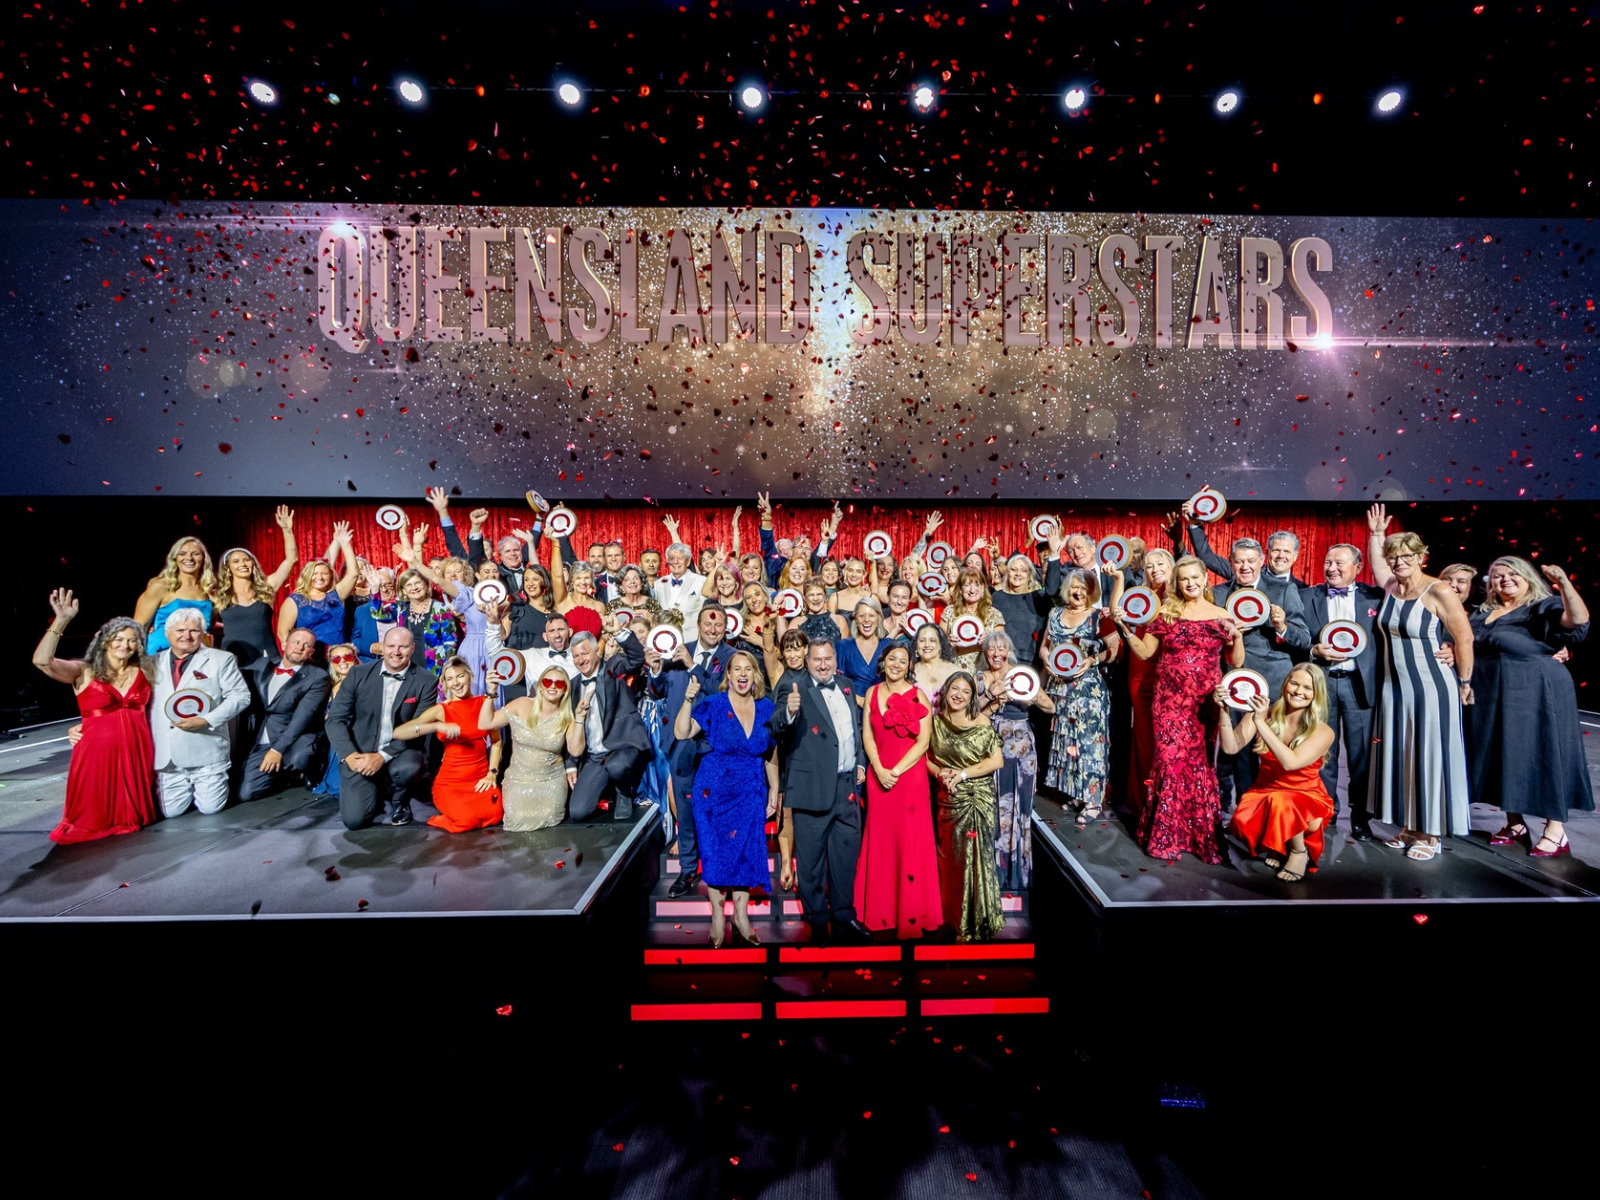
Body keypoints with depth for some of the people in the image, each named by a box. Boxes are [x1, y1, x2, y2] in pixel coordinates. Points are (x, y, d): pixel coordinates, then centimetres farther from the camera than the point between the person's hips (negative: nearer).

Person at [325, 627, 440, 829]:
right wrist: (349, 755, -17)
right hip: (360, 755, 1)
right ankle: (378, 793, 23)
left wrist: (383, 756, -22)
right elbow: (335, 719, -2)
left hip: (401, 753, -1)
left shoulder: (426, 681, -7)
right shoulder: (359, 674, -2)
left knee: (408, 768, -36)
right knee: (354, 819, -14)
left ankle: (398, 801, 1)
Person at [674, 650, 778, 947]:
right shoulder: (713, 704, -9)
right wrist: (687, 700, -33)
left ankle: (741, 914, 25)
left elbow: (771, 755, 7)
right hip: (714, 790, -2)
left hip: (750, 793, 2)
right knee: (715, 851, 7)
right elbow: (681, 734, -21)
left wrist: (773, 793, 8)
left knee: (747, 851, 6)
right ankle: (717, 915, 25)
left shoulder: (766, 708, -1)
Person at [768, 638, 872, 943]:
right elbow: (777, 729, -24)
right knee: (812, 860, 6)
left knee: (846, 856, 17)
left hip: (847, 787, 6)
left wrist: (860, 763, 10)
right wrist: (789, 711, -44)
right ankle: (817, 922, 24)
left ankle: (844, 917, 33)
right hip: (813, 789, -5)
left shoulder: (846, 688, 10)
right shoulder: (796, 692, -9)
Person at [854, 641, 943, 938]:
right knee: (880, 840, 9)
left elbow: (923, 741, -9)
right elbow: (867, 734, 4)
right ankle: (881, 910, 24)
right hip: (877, 776, 3)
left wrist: (896, 771, -15)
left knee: (910, 841, 2)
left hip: (909, 776, -3)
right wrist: (879, 770, -9)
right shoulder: (872, 692, 6)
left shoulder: (917, 696, -4)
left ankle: (912, 913, 16)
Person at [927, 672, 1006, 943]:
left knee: (975, 856, -1)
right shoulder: (936, 722, 3)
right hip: (949, 799, 3)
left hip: (979, 799, -3)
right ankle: (956, 917, 28)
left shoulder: (980, 722, -6)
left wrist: (962, 774, -15)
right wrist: (939, 772, -10)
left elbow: (997, 760, -9)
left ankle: (976, 923, 16)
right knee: (952, 857, 9)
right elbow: (927, 757, 10)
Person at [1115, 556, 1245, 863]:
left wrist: (1238, 637, -12)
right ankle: (1166, 833, 13)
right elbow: (1144, 651, 4)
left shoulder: (1221, 615, 5)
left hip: (1206, 699, 0)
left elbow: (1236, 663, 5)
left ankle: (1202, 831, 18)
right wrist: (1125, 628, -8)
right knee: (1170, 759, -1)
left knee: (1200, 762, 2)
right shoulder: (1166, 613, 5)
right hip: (1170, 699, 0)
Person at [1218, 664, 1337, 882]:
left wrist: (1260, 723, -35)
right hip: (1264, 792, 2)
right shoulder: (1265, 715, -7)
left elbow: (1291, 762, -29)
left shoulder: (1322, 732, -12)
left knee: (1280, 803, -36)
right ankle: (1278, 845, 7)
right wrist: (1224, 711, -27)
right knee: (1243, 822, -29)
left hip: (1306, 798, -2)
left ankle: (1299, 851, -3)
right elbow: (1231, 748, -14)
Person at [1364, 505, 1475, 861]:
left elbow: (1465, 638, -8)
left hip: (1430, 688, -6)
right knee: (1398, 755, 10)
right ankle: (1408, 826, 21)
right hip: (1394, 687, 6)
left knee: (1429, 757, 2)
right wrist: (1376, 532, 17)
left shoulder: (1438, 592, -12)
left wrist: (1464, 683, -2)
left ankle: (1431, 834, 13)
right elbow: (1375, 561, 24)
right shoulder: (1391, 586, 4)